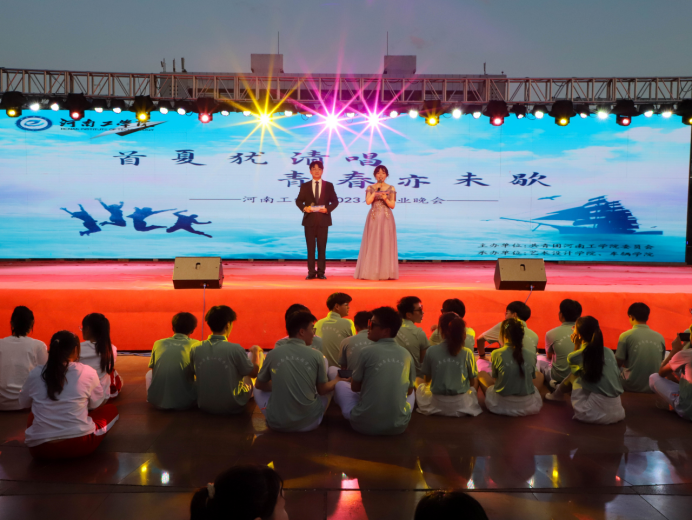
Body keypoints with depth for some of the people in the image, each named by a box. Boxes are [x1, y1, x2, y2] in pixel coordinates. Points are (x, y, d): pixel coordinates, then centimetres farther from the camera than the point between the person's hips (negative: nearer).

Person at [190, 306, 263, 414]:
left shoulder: (195, 348, -12)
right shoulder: (235, 349, -24)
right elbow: (254, 373, -7)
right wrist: (256, 352, 11)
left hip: (204, 406, 5)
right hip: (232, 407, -4)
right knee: (260, 355, 11)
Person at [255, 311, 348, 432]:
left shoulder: (272, 354, -5)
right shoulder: (316, 356, -8)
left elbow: (259, 385, 10)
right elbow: (322, 390, 4)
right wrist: (337, 380, 23)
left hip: (277, 424, 0)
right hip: (308, 424, 0)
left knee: (258, 390, 24)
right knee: (329, 387, 23)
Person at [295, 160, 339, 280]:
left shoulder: (329, 186, 9)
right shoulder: (305, 186, 10)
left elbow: (335, 201, 6)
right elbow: (298, 201, 8)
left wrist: (328, 209, -12)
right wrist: (304, 208, -12)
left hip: (323, 220, 0)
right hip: (309, 220, 0)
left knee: (322, 247, 1)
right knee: (310, 247, 2)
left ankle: (321, 272, 7)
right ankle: (311, 272, 6)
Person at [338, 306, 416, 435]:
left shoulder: (367, 352, -10)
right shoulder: (406, 355, 0)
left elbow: (355, 387, 2)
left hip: (365, 425, -3)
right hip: (398, 427, 3)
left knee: (340, 385, 20)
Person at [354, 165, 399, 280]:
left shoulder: (391, 188, 8)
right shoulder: (370, 188, 8)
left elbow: (392, 205, 3)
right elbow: (368, 201, -8)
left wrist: (385, 199, -14)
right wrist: (376, 190, -10)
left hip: (386, 219, 0)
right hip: (373, 218, 0)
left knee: (386, 244, -2)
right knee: (372, 244, -2)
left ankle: (385, 272, 3)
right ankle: (372, 272, 2)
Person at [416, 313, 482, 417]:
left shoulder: (431, 351, -12)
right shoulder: (467, 353, -12)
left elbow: (427, 379, 0)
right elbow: (474, 382, -3)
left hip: (437, 405, -1)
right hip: (462, 405, 2)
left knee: (420, 387, 30)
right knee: (473, 389, 34)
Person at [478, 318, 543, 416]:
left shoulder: (497, 354, -14)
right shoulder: (531, 354, -7)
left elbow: (495, 378, 0)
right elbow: (532, 376, 8)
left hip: (501, 405, -2)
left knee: (481, 374, 19)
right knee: (540, 375, 27)